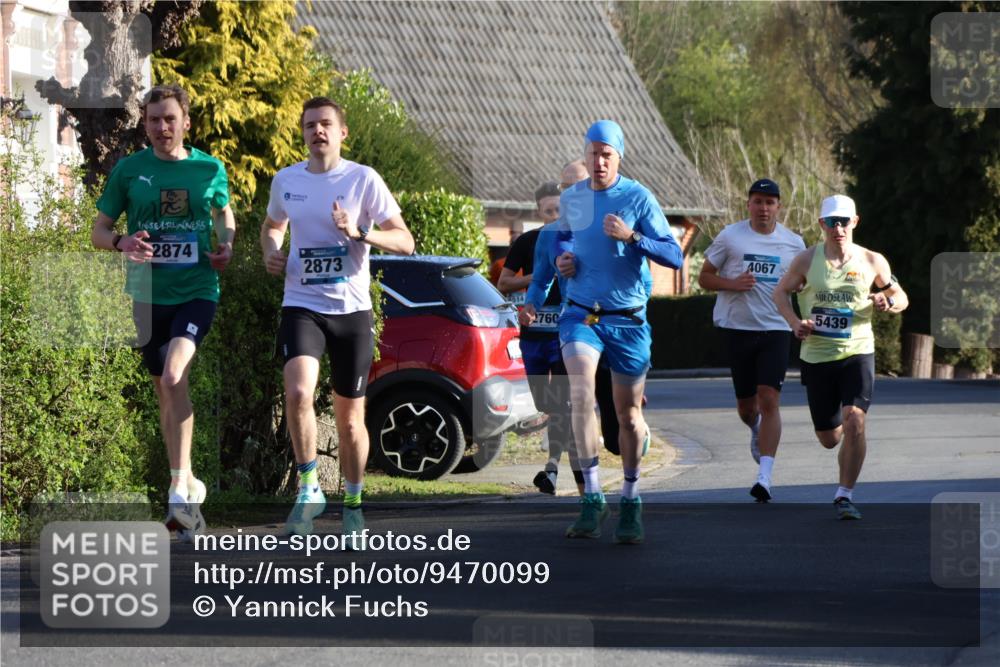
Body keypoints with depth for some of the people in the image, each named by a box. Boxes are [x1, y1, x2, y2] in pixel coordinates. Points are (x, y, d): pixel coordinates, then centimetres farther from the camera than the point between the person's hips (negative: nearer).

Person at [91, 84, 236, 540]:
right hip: (148, 294, 3)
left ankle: (179, 487, -23)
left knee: (175, 374, -24)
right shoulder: (129, 169, 2)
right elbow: (98, 232, 7)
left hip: (197, 291, -3)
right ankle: (188, 488, 24)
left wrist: (226, 246, -1)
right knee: (165, 392, 10)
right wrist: (122, 242, -16)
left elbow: (224, 213, 21)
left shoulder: (210, 169, 2)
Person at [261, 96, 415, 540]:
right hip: (301, 306, 1)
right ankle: (309, 489, -10)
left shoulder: (363, 179, -3)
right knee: (298, 392, -24)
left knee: (350, 418, 5)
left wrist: (358, 233, -20)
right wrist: (270, 252, 5)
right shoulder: (286, 180, 6)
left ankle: (353, 505, 23)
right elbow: (272, 225, 27)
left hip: (352, 308, -1)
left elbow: (404, 241, -4)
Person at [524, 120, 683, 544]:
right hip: (580, 314, 2)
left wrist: (631, 237, -25)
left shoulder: (638, 198, -7)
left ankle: (631, 500, 24)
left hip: (627, 319, -2)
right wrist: (562, 257, 6)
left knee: (629, 413, 7)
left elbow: (674, 256, -11)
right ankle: (592, 496, -21)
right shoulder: (570, 199, 7)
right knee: (581, 393, -23)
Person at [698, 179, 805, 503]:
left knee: (769, 401, -15)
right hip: (737, 327, 1)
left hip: (775, 329, -1)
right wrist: (732, 284, -13)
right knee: (746, 405, 9)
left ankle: (765, 476, -18)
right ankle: (757, 429, 47)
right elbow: (704, 277, 6)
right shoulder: (730, 236, 1)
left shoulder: (793, 243, 6)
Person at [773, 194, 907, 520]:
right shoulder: (807, 260, -1)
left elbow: (901, 297, 12)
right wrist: (795, 322, -6)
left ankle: (845, 495, -12)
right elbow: (781, 292, 11)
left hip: (857, 352, -1)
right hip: (816, 356, 1)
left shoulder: (872, 262, 0)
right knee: (829, 438, 8)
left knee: (854, 420, -21)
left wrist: (888, 302, -12)